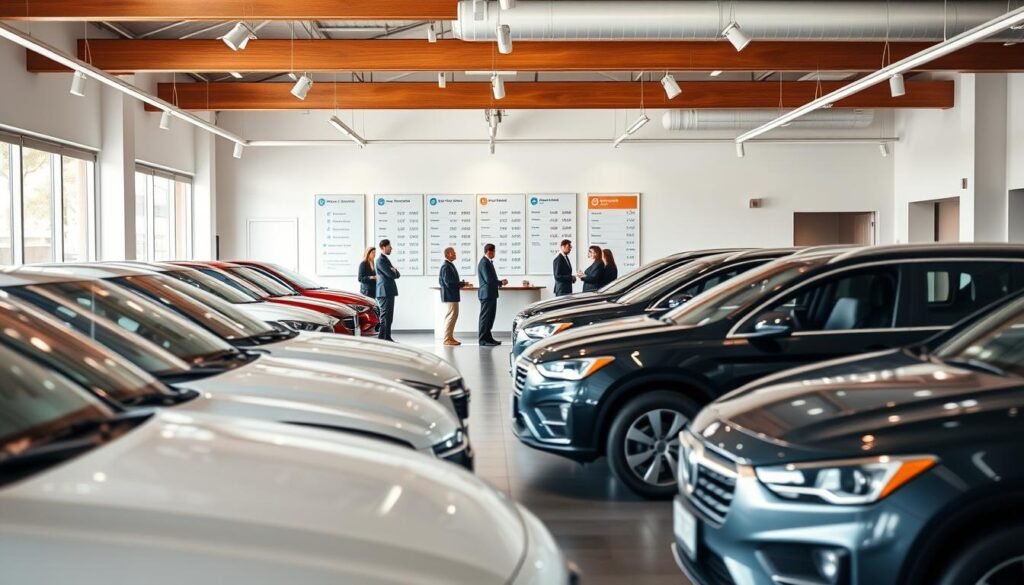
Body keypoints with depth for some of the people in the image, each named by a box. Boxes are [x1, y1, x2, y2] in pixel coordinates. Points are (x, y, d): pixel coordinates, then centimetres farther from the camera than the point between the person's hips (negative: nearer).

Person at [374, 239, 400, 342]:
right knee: (385, 316, -9)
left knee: (389, 317, 11)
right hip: (384, 292, -10)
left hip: (390, 292, 10)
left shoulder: (386, 259, 20)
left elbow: (397, 275, 17)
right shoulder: (380, 260, -11)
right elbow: (390, 274, -18)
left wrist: (394, 271, -4)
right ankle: (381, 338, -8)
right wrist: (394, 271, 3)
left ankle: (387, 337, 15)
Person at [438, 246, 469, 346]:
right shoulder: (446, 266, -17)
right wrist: (462, 284, -15)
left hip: (453, 296, 10)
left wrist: (459, 284, 9)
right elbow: (448, 282, -23)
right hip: (450, 296, -10)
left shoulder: (450, 265, 14)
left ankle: (450, 337, 20)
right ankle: (447, 339, -3)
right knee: (451, 316, -7)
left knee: (453, 316, 14)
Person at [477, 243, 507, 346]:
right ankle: (483, 340, -1)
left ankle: (488, 337, 21)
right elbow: (488, 279, -21)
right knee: (485, 317, -5)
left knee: (490, 317, 14)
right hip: (487, 294, -10)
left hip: (491, 294, 10)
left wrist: (500, 282, 5)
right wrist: (501, 283, -9)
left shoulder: (488, 262, 16)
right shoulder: (484, 263, -16)